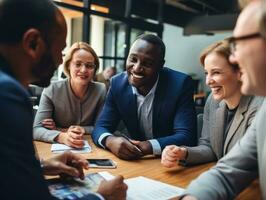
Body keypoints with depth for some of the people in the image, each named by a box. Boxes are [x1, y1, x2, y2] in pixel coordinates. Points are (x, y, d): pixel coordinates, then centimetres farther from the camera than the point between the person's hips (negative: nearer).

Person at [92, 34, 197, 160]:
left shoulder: (181, 84, -18)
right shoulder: (117, 83, -7)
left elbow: (187, 136, -21)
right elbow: (101, 127, -5)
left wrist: (149, 146, -35)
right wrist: (110, 140, -28)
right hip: (135, 161, 3)